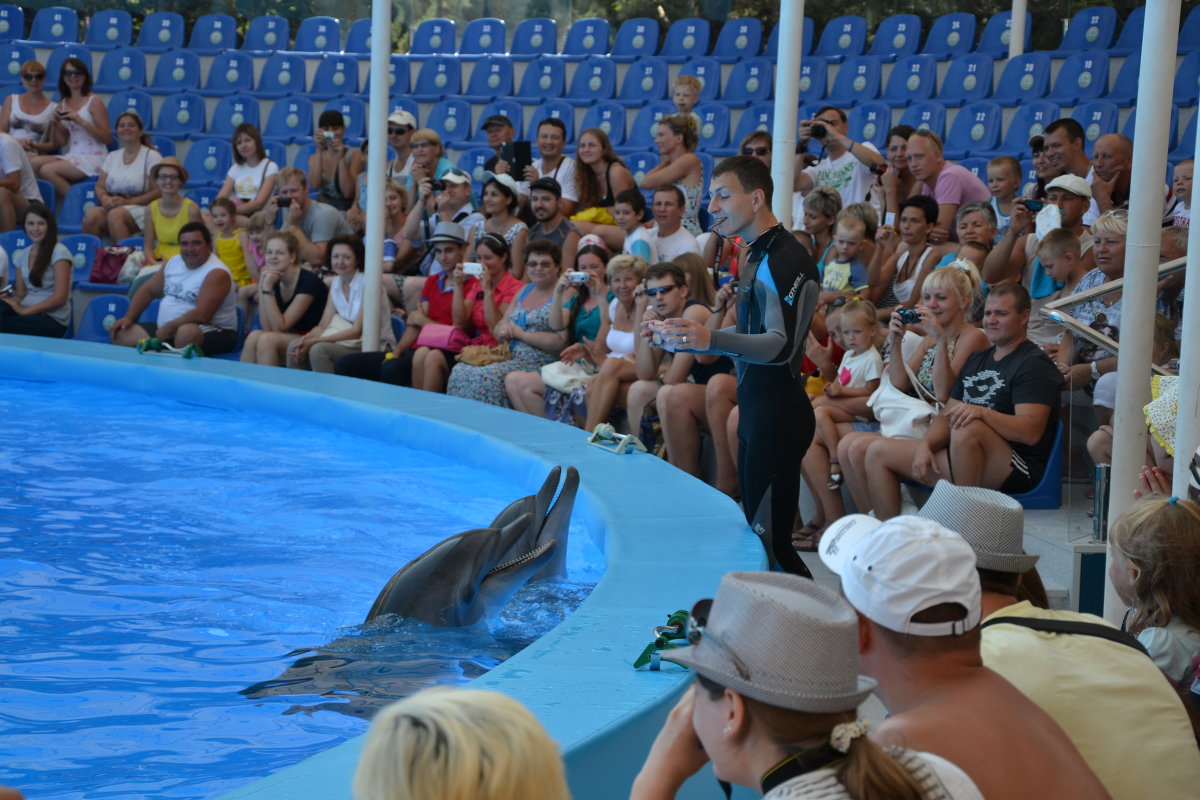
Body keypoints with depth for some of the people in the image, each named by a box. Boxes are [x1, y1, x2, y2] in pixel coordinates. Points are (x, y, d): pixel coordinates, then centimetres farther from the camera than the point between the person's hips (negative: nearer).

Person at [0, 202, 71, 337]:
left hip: (53, 320, -5)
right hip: (28, 314, 5)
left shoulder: (59, 252, -4)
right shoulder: (21, 256, 16)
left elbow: (60, 298, -10)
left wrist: (24, 311, -15)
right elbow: (20, 295, 15)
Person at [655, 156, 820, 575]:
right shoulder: (759, 255, 15)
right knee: (755, 529, 13)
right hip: (756, 409, 10)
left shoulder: (786, 260, -17)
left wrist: (711, 339, -39)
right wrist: (689, 337, 16)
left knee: (770, 539, -11)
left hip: (778, 414, -10)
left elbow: (782, 345, -26)